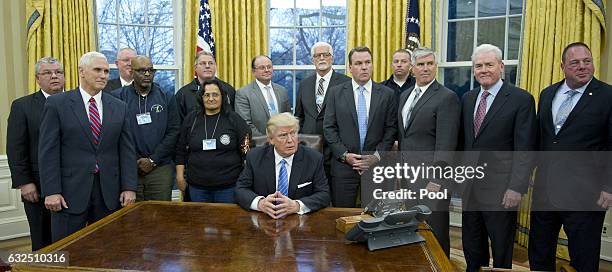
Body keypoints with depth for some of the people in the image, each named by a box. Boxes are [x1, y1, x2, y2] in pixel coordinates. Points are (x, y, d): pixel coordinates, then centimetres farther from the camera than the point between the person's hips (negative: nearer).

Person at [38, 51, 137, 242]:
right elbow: (48, 151, -4)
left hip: (109, 192, 3)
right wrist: (51, 191, -10)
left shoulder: (119, 107, 8)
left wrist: (129, 187, -1)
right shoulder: (57, 104, -1)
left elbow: (127, 150, 6)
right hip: (71, 191, -2)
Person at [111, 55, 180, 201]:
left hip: (160, 168, 1)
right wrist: (134, 161, -6)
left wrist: (153, 160, -7)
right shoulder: (118, 97, 3)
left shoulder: (166, 98, 7)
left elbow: (174, 132, 1)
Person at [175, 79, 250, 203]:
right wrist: (180, 176, 7)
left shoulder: (234, 119, -2)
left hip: (229, 185, -2)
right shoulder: (191, 119, 6)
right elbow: (181, 151, 11)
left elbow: (246, 151, -2)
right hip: (197, 186, 2)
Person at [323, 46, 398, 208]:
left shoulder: (387, 94, 5)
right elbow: (329, 128, 1)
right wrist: (345, 155, -9)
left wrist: (377, 156, -8)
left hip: (376, 165, 1)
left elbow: (391, 128, 2)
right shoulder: (336, 93, 4)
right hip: (343, 166, 0)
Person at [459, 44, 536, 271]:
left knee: (502, 251, 11)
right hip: (470, 185, 5)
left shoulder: (521, 99, -9)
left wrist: (516, 188, -17)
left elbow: (525, 149, -12)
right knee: (471, 247, 17)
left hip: (500, 188, -5)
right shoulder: (468, 98, 9)